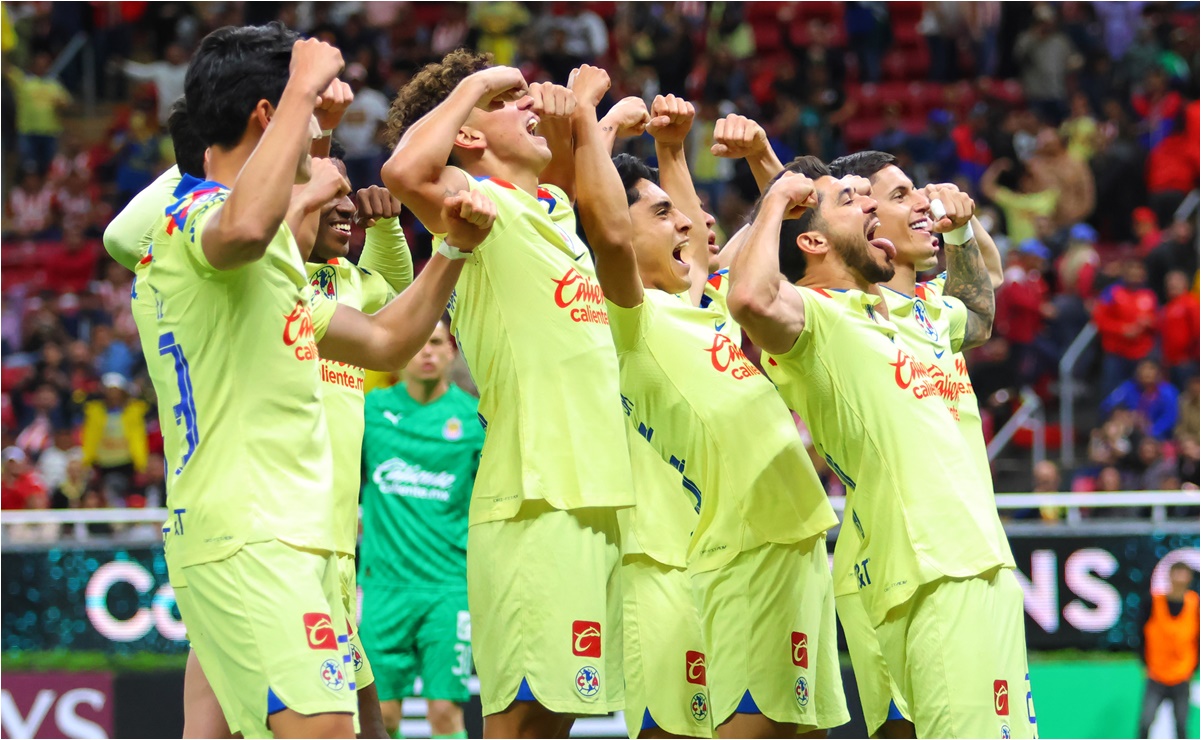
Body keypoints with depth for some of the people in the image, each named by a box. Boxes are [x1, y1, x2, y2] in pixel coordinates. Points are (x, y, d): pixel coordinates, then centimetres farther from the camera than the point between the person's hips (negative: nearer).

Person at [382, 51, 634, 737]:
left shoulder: (555, 210, 18)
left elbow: (573, 173, 43)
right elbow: (405, 172, -28)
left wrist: (570, 121, 18)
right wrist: (476, 84, -13)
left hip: (595, 494, 8)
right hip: (537, 499, -8)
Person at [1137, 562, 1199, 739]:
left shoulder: (1194, 605, -3)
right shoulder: (1153, 603, -6)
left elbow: (1197, 639, 5)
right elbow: (1142, 634, 1)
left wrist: (1193, 668, 1)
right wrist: (1145, 663, -5)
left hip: (1182, 678, 1)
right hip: (1156, 676, -1)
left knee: (1182, 723, 6)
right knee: (1146, 720, -6)